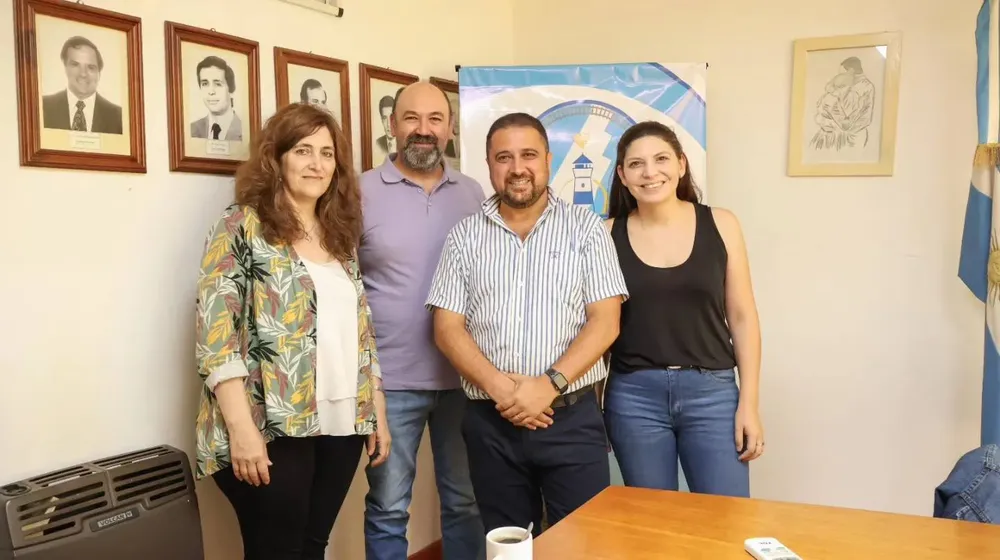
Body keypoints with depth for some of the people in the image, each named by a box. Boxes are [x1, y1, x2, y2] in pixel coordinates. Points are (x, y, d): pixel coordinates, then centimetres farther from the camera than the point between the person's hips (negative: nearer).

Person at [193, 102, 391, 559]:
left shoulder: (340, 234, 14)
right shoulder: (242, 226, -5)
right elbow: (216, 331, -13)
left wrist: (378, 411, 13)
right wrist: (242, 428, -19)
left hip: (340, 424, 6)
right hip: (271, 428, -6)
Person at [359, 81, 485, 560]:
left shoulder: (473, 193, 7)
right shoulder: (362, 192, -4)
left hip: (464, 376, 3)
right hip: (391, 379, -3)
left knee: (466, 501, 15)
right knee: (388, 508, 9)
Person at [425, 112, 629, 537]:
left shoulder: (585, 227, 2)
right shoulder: (465, 236, 6)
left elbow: (605, 321, -5)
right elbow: (447, 328, 1)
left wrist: (549, 385, -17)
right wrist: (499, 387, -14)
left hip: (572, 418, -1)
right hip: (490, 423, 2)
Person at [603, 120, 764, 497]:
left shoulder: (720, 225, 1)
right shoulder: (608, 235, 0)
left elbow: (742, 317, 3)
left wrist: (748, 403, -1)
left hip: (712, 391, 0)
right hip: (634, 395, 0)